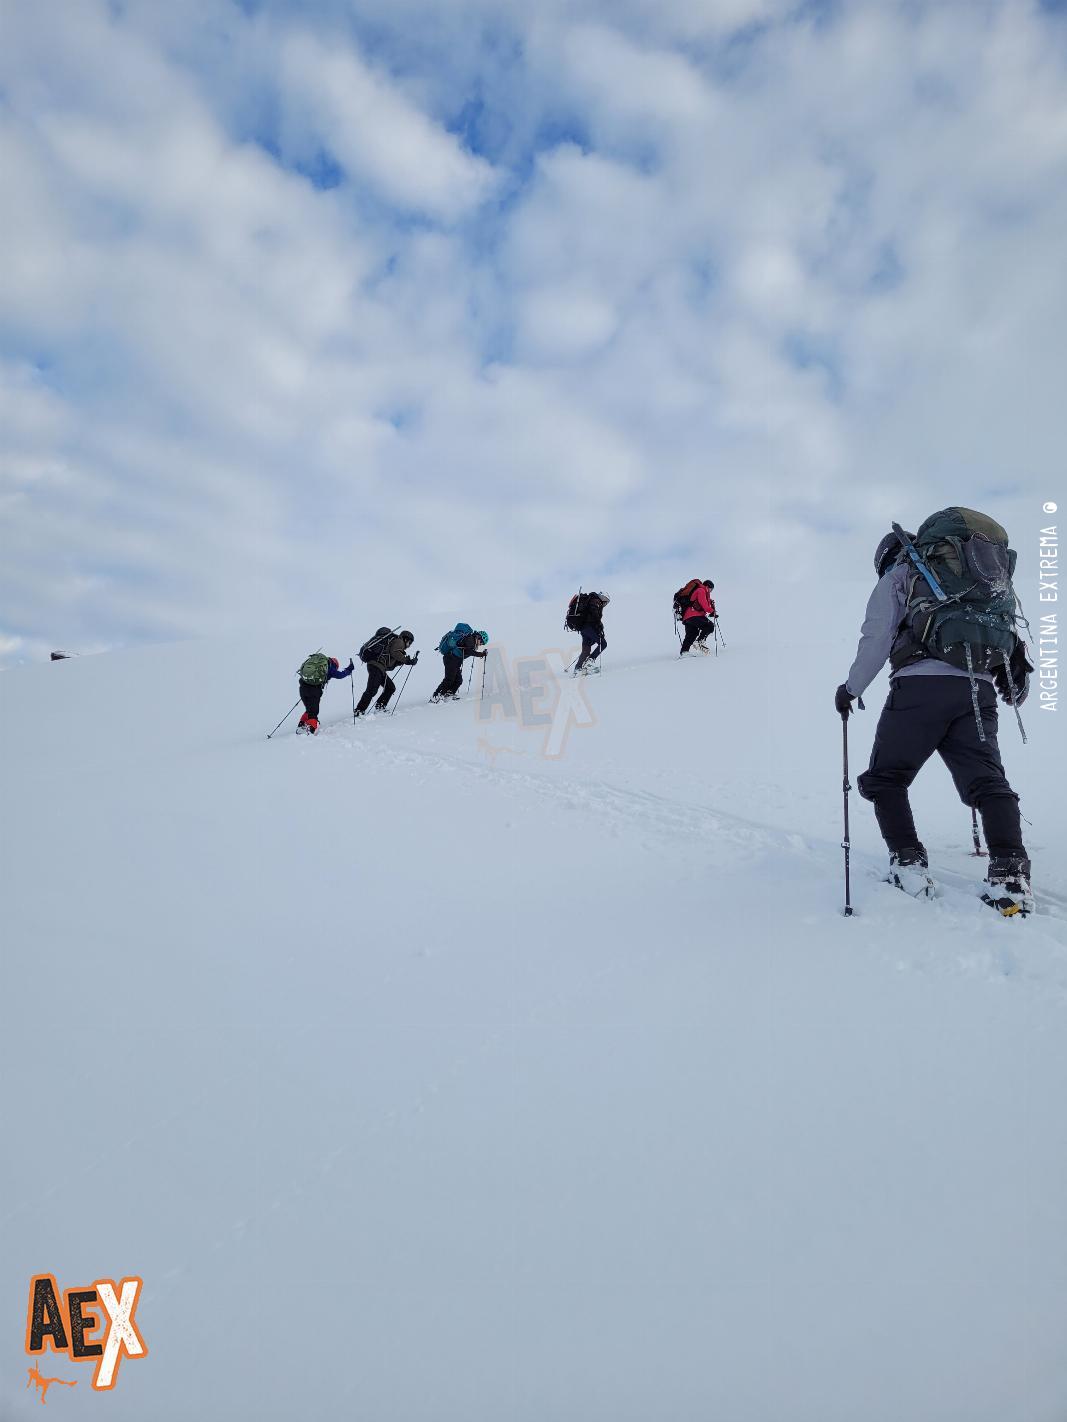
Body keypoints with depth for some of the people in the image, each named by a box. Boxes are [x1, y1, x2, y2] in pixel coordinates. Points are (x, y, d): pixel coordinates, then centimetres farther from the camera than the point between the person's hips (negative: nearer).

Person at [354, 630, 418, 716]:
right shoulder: (399, 641, 6)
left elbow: (389, 666, 27)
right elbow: (394, 652, -18)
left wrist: (401, 661, 21)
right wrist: (407, 660, -13)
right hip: (376, 666, -10)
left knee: (391, 688, 14)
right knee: (372, 690, -16)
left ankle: (379, 708, 12)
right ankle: (359, 711, -19)